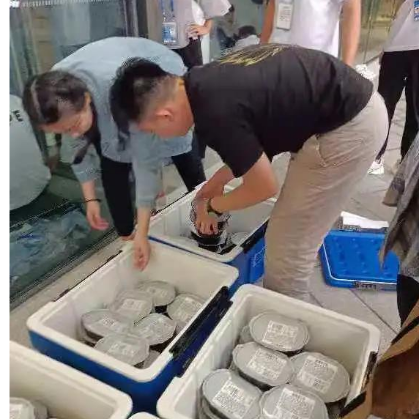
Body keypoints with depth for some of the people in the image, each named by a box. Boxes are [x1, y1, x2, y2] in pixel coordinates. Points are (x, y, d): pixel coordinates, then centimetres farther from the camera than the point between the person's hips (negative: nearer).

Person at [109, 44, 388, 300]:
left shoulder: (216, 115, -25)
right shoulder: (204, 82, 4)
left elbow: (264, 187, -11)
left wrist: (212, 206, 5)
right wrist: (218, 181, 18)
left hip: (349, 128, -9)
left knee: (287, 249, 2)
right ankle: (289, 308, 43)